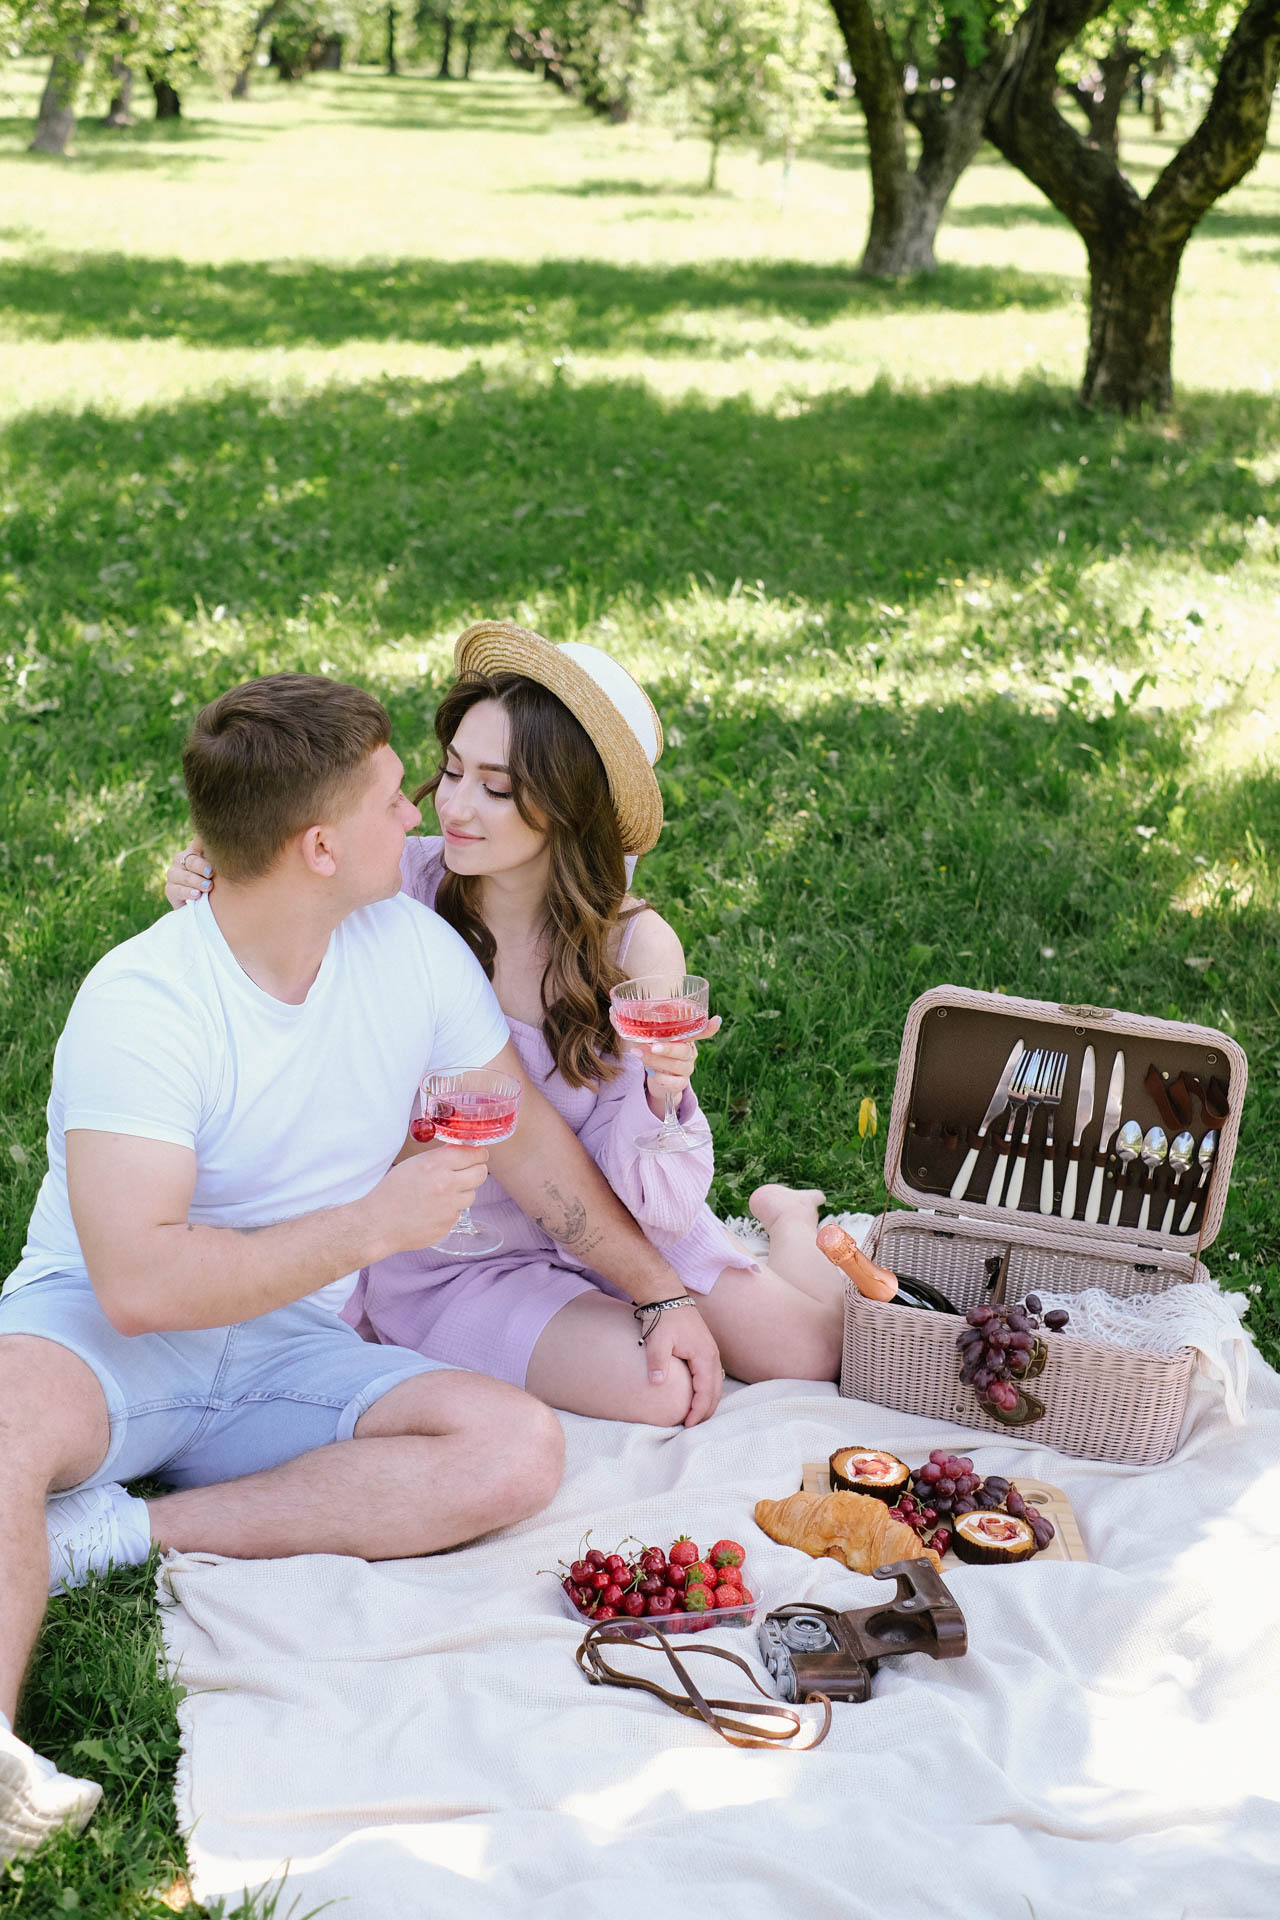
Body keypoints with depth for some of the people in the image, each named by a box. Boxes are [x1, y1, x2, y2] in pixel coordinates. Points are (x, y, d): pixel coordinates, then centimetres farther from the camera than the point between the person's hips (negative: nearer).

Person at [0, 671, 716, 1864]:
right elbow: (138, 1282, -28)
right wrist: (376, 1223, -23)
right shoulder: (140, 1005, -20)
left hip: (284, 1357, 5)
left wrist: (658, 1295, 15)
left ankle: (118, 1531, -25)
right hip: (98, 1333, -5)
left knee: (517, 1450, -22)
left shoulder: (412, 950, -1)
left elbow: (524, 1135, 14)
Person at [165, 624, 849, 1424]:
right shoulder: (400, 886, -18)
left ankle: (786, 1222, 31)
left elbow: (634, 1184, -15)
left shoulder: (636, 947, -15)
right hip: (449, 1259, -2)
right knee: (661, 1388, -26)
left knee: (808, 1357, -3)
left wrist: (661, 1096, -36)